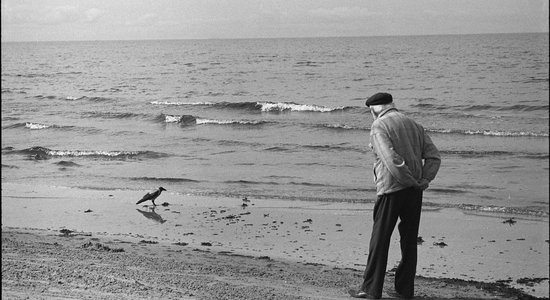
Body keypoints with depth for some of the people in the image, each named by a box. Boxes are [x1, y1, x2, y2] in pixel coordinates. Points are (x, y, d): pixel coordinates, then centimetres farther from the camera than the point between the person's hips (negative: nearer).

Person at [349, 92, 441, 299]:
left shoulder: (379, 126, -7)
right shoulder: (414, 125, 15)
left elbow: (391, 160, -20)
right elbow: (434, 156, 9)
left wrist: (410, 181, -11)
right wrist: (424, 179, 1)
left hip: (390, 190, -6)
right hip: (414, 193, 6)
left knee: (379, 240, 3)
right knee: (409, 240, 13)